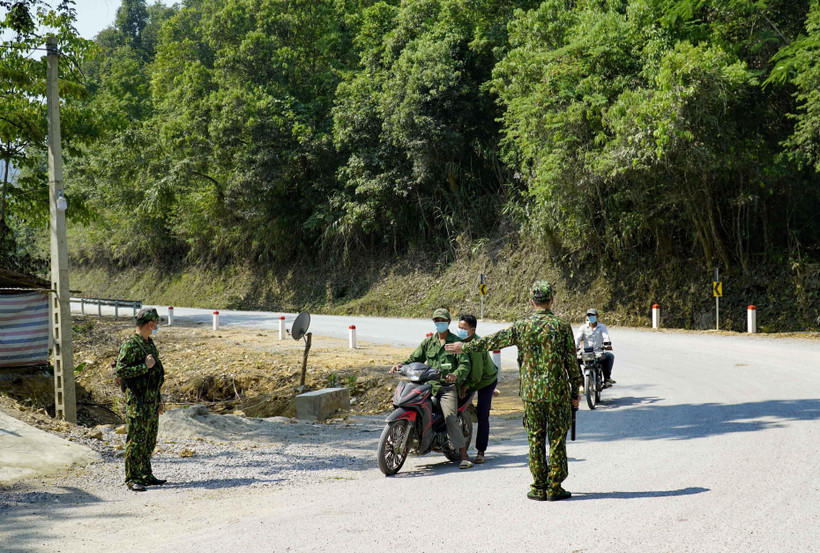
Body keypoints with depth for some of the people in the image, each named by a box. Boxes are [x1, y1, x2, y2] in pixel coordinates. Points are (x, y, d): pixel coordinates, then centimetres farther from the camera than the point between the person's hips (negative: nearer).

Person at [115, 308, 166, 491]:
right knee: (136, 441, -6)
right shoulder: (130, 345, -14)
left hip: (151, 399, 9)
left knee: (149, 441, 13)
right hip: (137, 400, -9)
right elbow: (121, 371, -21)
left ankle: (146, 475, 21)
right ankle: (132, 479, 0)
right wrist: (145, 366, -20)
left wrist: (158, 399, 20)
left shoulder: (150, 343, 14)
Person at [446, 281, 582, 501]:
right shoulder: (562, 327, -3)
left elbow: (493, 341, 7)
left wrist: (465, 346, 20)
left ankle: (539, 488, 11)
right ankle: (555, 488, 7)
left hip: (531, 392, 1)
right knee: (557, 440, 5)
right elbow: (571, 362, 0)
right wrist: (575, 392, 8)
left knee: (535, 440, 8)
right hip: (558, 392, -1)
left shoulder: (521, 327, -1)